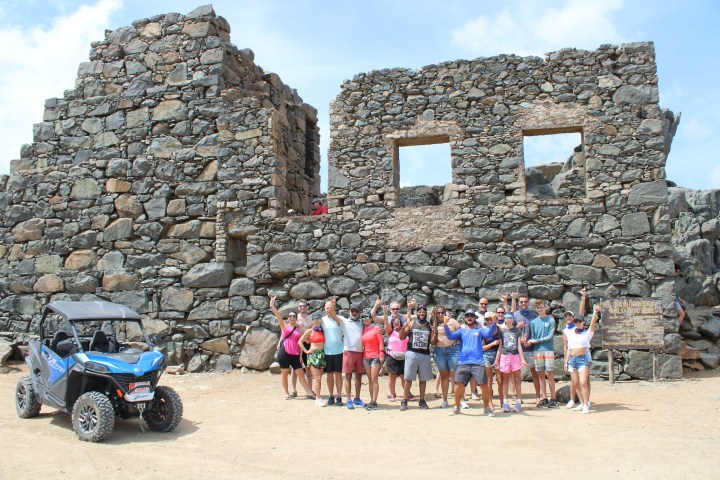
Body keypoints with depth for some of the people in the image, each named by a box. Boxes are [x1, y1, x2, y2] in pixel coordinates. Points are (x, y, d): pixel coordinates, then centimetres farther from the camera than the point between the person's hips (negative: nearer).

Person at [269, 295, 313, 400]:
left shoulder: (298, 329, 12)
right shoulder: (284, 326, 4)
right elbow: (276, 313, -6)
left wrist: (301, 355, 7)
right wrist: (272, 303, -13)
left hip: (295, 354, 3)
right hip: (284, 353, -3)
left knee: (301, 373, 3)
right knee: (284, 373, 5)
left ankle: (309, 393, 4)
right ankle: (287, 393, 17)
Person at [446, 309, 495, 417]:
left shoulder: (479, 330, 14)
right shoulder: (461, 331, 16)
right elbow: (450, 336, -1)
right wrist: (445, 325, -16)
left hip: (478, 363, -1)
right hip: (463, 363, 1)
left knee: (484, 385, -7)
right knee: (459, 384, -6)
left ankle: (487, 408, 12)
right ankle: (457, 407, 13)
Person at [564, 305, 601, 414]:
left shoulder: (587, 333, 2)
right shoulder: (570, 334, 13)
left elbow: (593, 323, -15)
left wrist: (595, 313, -31)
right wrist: (566, 361, 12)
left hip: (582, 359, -5)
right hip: (572, 359, 5)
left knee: (583, 383, -14)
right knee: (576, 383, 7)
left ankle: (586, 405, -9)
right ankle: (582, 403, 18)